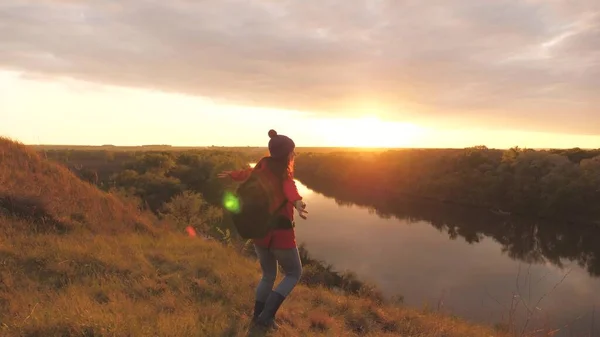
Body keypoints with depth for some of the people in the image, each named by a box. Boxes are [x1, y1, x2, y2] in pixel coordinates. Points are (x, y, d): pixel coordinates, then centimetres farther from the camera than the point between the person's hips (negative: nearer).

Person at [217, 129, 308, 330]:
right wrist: (297, 202, -61)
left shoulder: (264, 166, 4)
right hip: (280, 232, -6)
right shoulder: (284, 171, -14)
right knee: (294, 274, 14)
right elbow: (288, 185, -38)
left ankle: (258, 316, 33)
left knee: (268, 275, 25)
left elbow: (248, 173, 25)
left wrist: (231, 175, 47)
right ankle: (267, 315, 6)